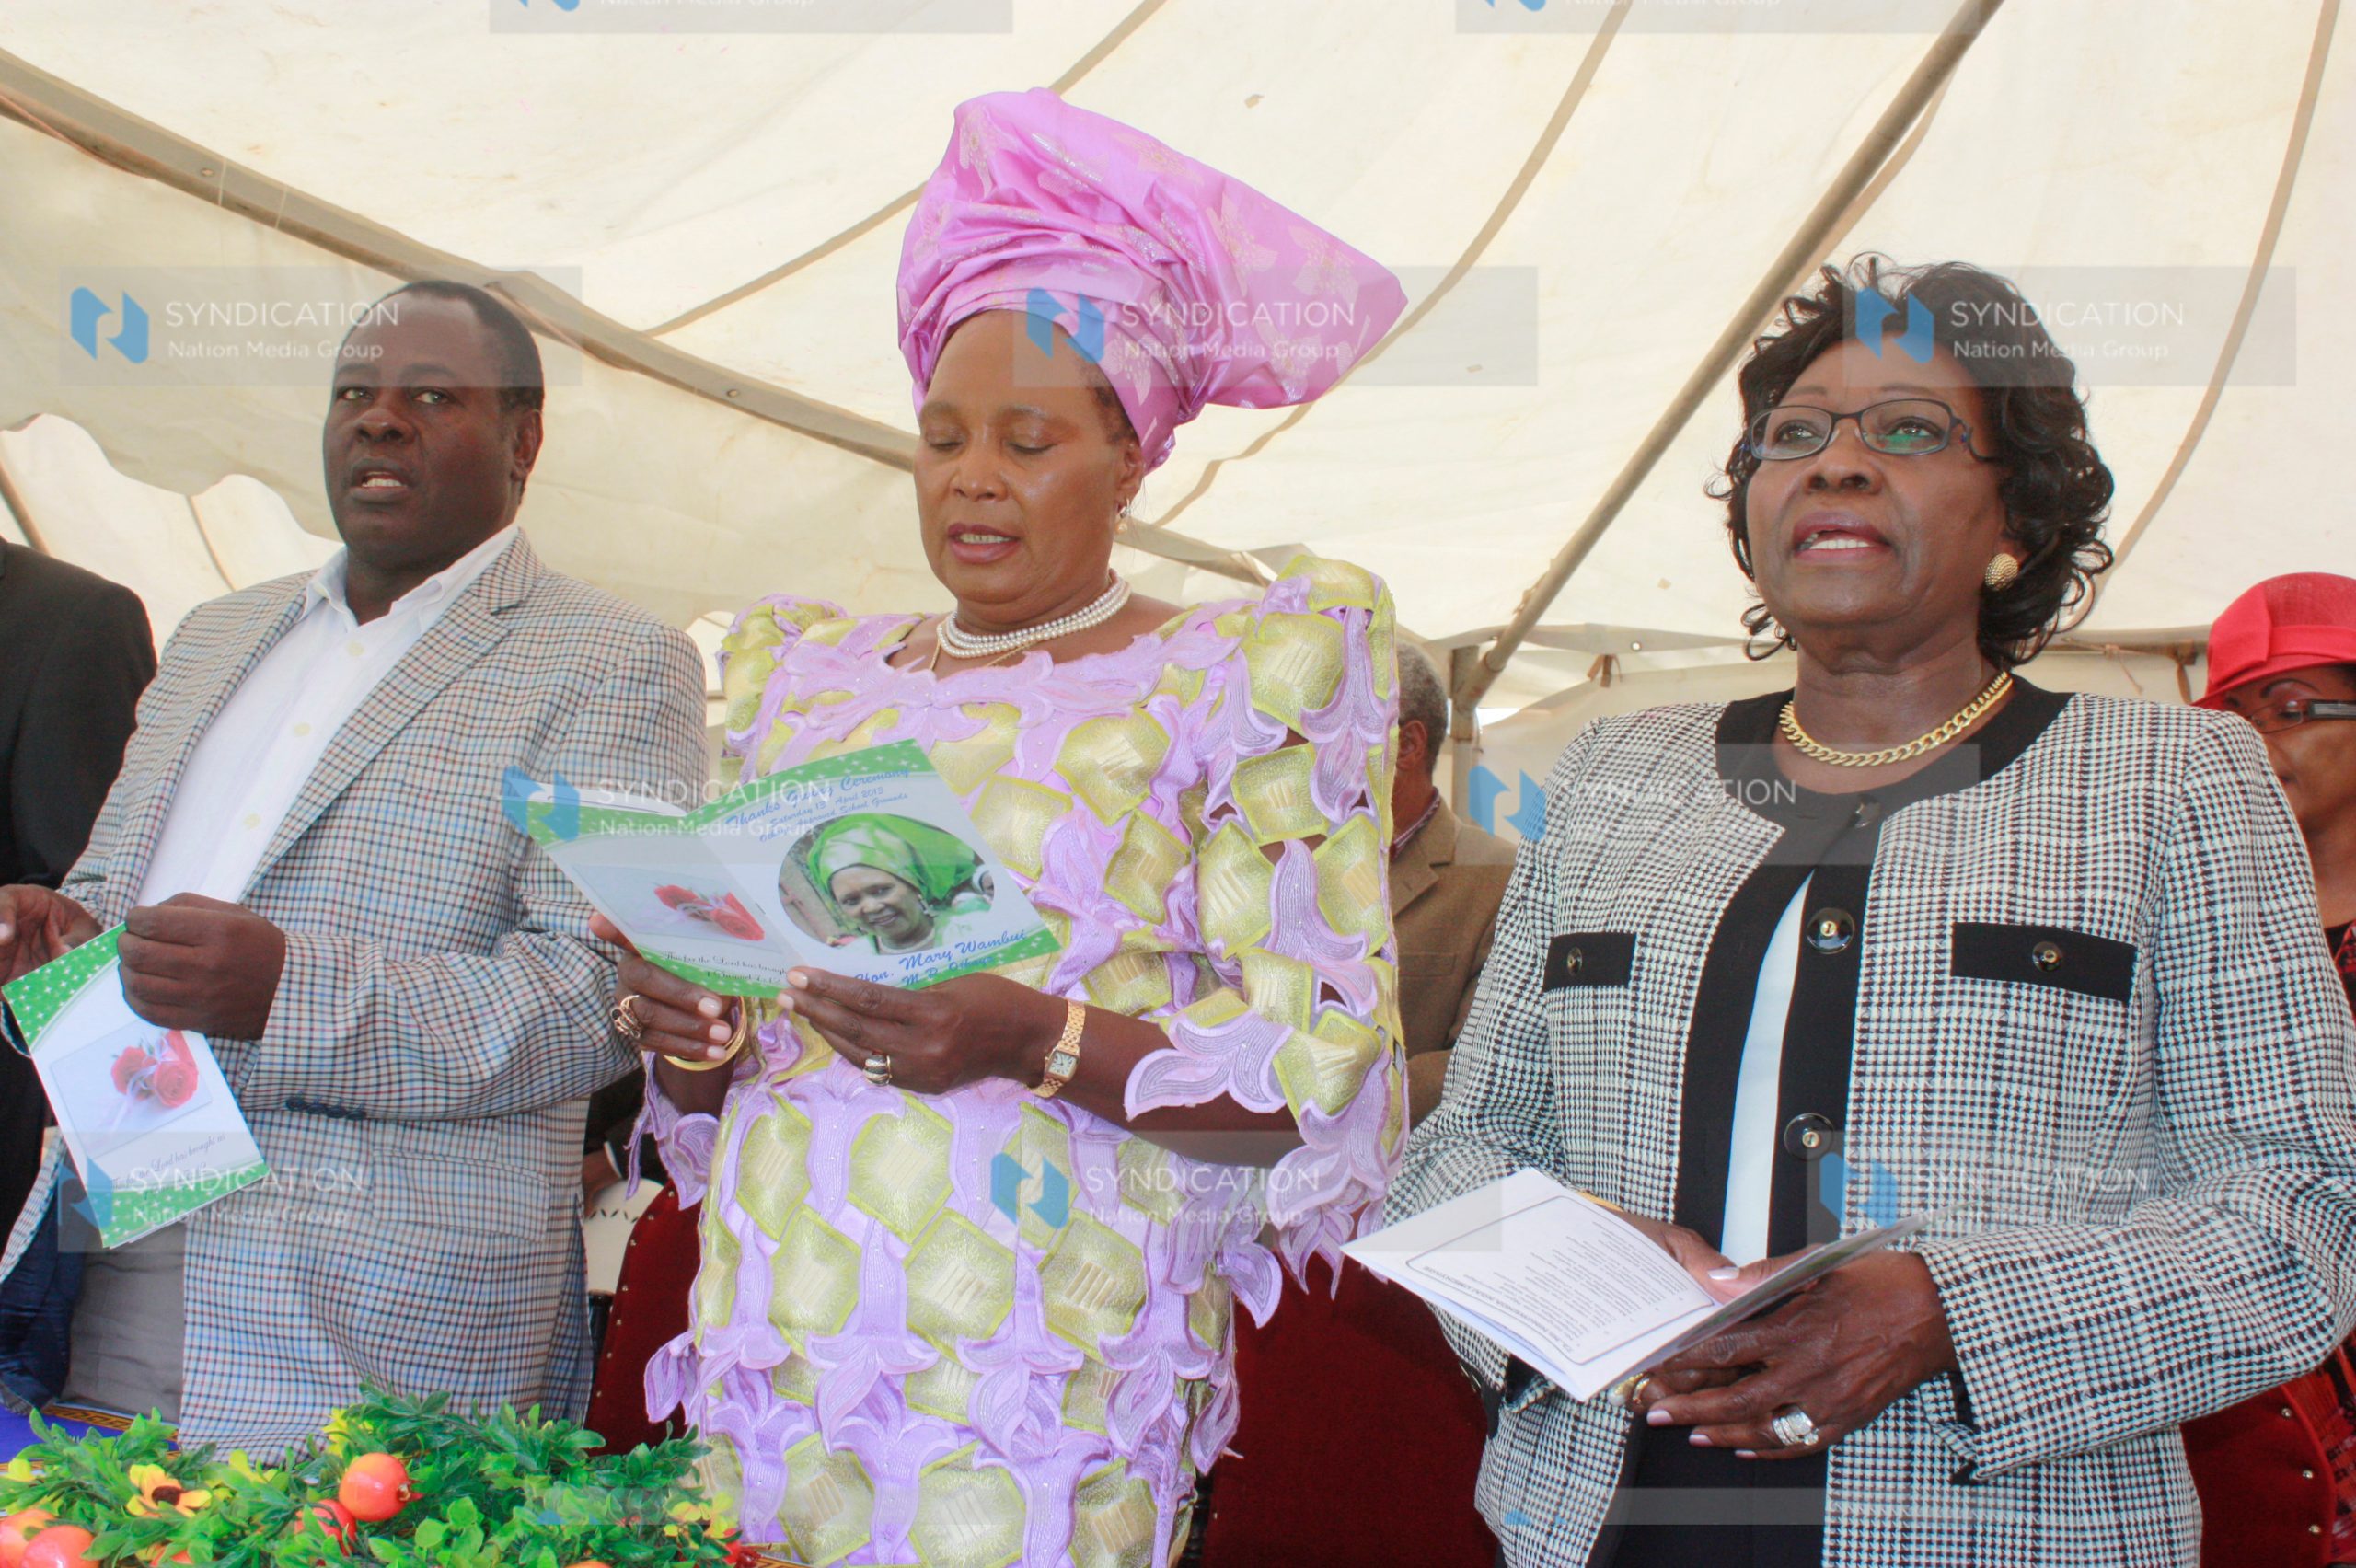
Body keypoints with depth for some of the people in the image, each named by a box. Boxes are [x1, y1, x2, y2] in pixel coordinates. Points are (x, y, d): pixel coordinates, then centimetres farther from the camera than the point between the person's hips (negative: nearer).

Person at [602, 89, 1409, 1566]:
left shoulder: (1228, 681, -1)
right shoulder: (809, 682, 14)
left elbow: (1329, 1079, -8)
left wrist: (1040, 1041, -21)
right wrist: (686, 1025, -4)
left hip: (1033, 1380, -4)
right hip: (768, 1364, 4)